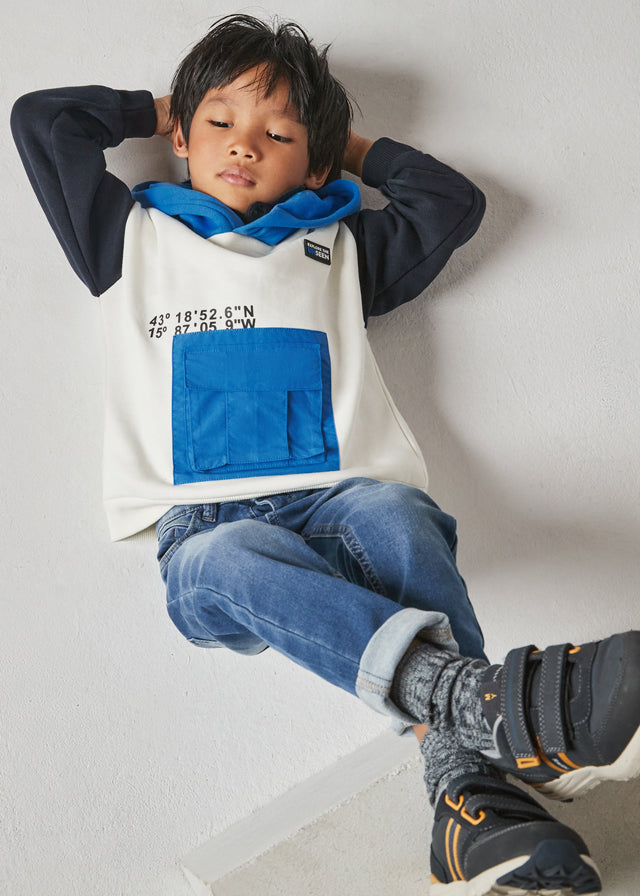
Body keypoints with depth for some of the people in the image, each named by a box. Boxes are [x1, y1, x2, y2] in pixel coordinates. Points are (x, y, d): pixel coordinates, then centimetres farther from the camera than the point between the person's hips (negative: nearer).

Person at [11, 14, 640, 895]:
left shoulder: (337, 250, 26)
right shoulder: (134, 238, 24)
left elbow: (454, 202, 23)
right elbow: (41, 118, 25)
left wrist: (358, 148, 31)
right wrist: (158, 110, 33)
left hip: (341, 503, 2)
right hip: (205, 531, -1)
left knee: (391, 513, -35)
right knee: (240, 562, -38)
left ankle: (468, 788, -41)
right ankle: (501, 703, -54)